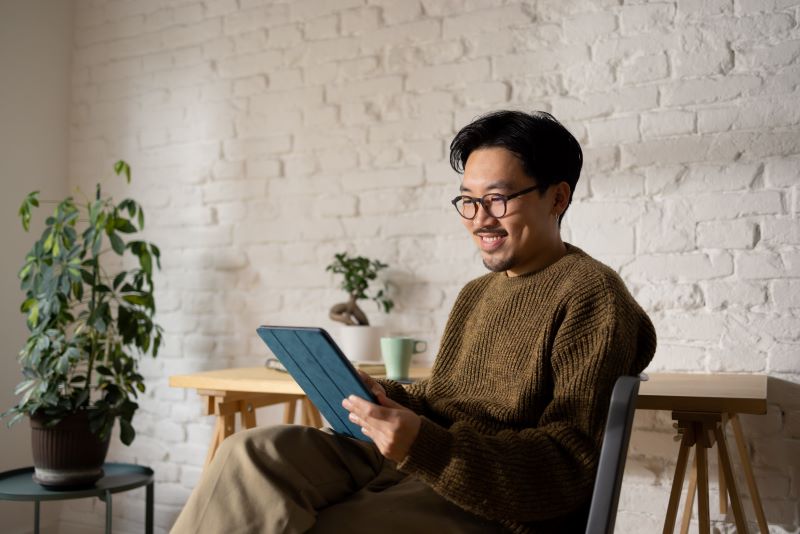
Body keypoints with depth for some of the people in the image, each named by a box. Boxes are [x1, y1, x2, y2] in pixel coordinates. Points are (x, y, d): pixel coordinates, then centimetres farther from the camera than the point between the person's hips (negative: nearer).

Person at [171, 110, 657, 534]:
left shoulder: (590, 295, -9)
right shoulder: (476, 295, 18)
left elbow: (569, 469, -14)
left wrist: (424, 448, -26)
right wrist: (387, 399, -4)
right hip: (414, 465, 7)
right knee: (255, 453, -14)